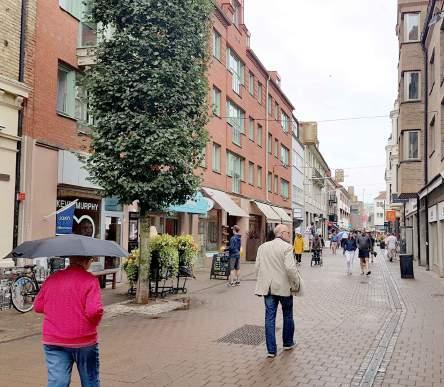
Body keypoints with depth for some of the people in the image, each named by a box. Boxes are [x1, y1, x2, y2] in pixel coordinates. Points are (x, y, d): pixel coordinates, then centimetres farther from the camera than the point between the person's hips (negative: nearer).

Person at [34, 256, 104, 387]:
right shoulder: (90, 280, -13)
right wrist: (94, 323, -1)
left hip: (53, 341, 3)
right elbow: (94, 311, -22)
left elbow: (38, 306, 7)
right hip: (83, 341, -3)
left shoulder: (52, 278, 2)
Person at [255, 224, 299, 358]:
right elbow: (290, 268, -21)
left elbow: (257, 267, 5)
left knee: (270, 317, 6)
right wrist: (294, 282, -7)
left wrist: (262, 283, 13)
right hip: (284, 287, -4)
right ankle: (288, 343, 32)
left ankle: (271, 350, 6)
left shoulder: (262, 247, 5)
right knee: (288, 316, 17)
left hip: (268, 287, 4)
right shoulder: (286, 247, -12)